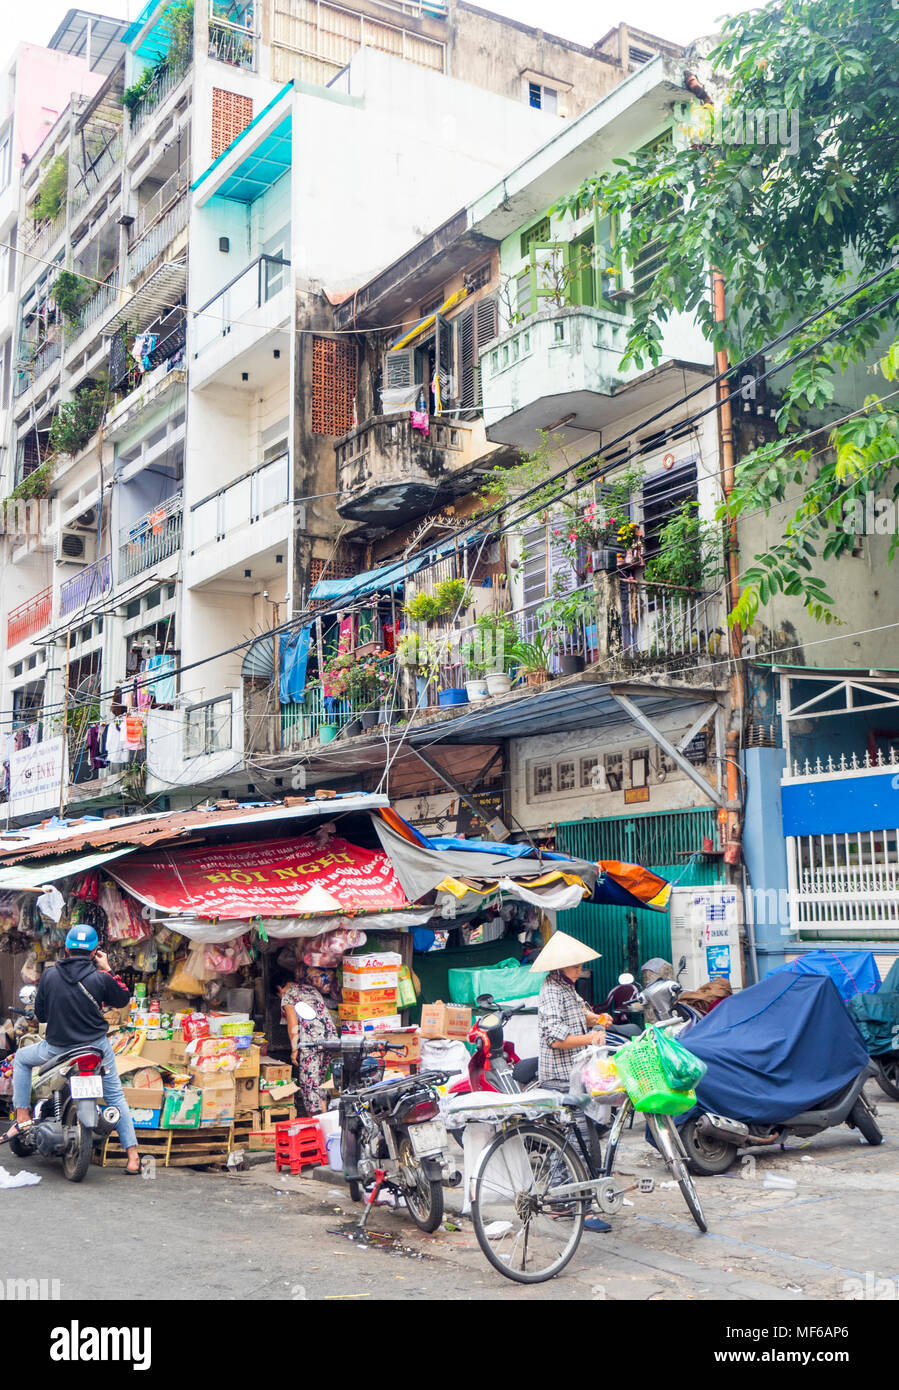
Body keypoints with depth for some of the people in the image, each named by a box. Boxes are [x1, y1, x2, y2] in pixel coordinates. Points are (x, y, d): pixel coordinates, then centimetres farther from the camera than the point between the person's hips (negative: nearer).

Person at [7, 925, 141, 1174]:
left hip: (57, 1048, 0)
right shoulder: (100, 978, -11)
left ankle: (22, 1117, 17)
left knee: (21, 1059, 28)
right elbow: (123, 999, 6)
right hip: (96, 1046, 0)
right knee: (115, 1096, 13)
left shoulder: (49, 975, -6)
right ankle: (132, 1156, 6)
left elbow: (40, 1015, 4)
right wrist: (107, 970, 9)